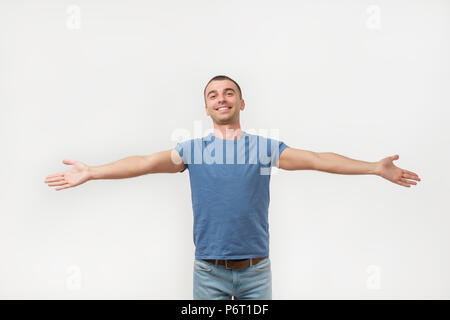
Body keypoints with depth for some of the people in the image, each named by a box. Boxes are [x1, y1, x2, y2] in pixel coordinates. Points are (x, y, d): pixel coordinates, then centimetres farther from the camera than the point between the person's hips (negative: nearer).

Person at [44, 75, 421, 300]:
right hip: (209, 270, 0)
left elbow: (317, 159, -3)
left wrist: (375, 167, -8)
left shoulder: (266, 147, 1)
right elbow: (143, 163, -4)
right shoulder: (192, 149, 1)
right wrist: (90, 172, -11)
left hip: (256, 269, 0)